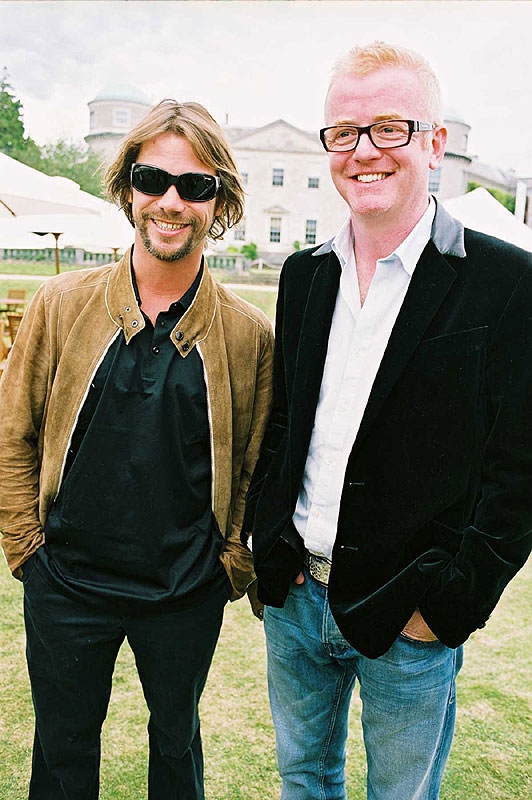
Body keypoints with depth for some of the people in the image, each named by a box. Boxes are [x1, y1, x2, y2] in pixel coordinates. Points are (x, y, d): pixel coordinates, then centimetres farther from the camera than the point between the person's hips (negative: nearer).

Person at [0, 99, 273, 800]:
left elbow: (258, 466, 0)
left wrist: (234, 565, -3)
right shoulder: (63, 304, -6)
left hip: (188, 597, 0)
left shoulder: (249, 334, -8)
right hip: (65, 587, 1)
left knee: (175, 738, 24)